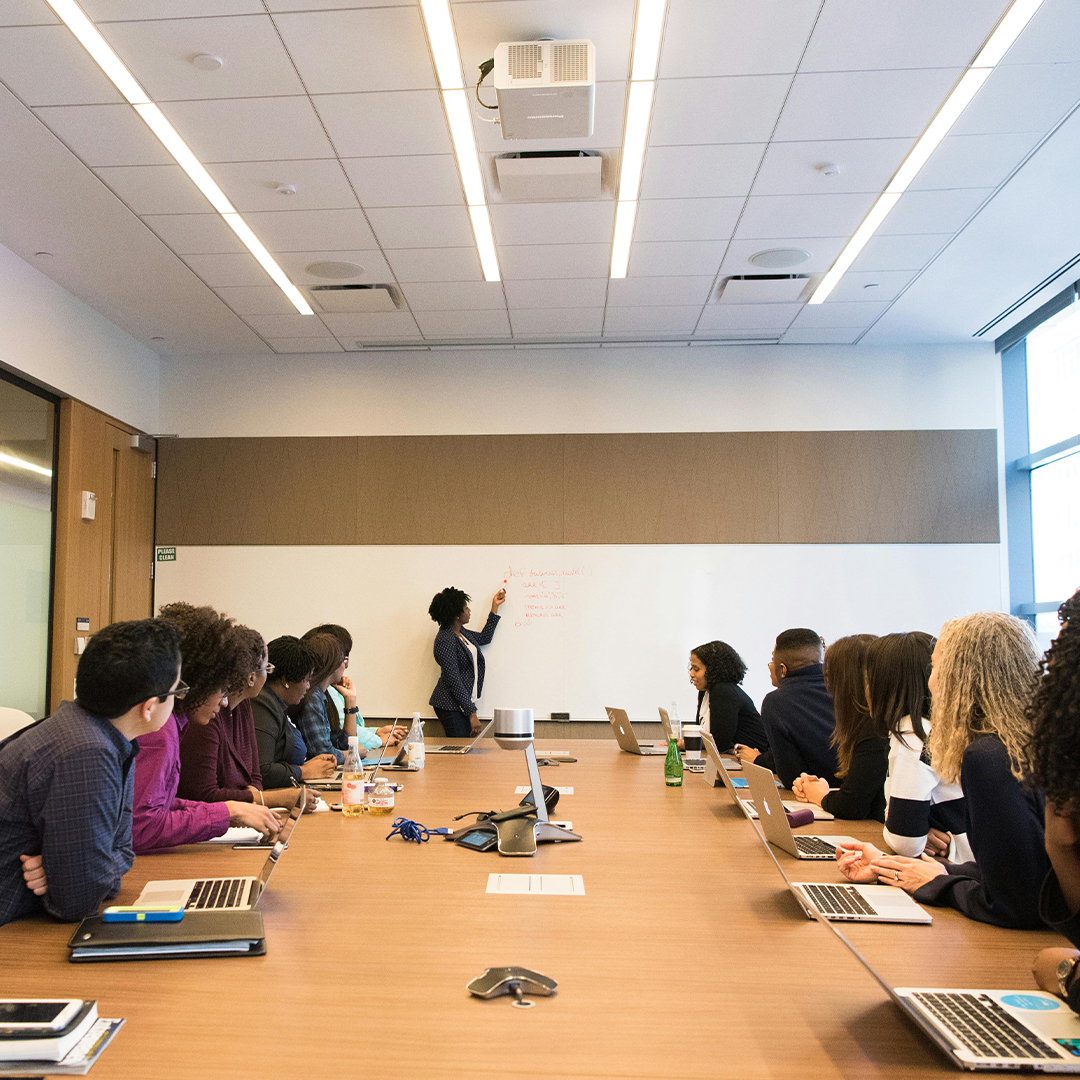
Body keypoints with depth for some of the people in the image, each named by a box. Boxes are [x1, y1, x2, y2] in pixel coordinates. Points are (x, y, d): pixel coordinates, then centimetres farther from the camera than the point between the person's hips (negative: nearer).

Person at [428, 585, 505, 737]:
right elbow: (453, 682, -21)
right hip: (451, 707, -9)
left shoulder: (460, 632, 10)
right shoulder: (446, 640, -19)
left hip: (464, 702, 9)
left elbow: (484, 638, 28)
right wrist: (472, 713, -20)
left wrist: (495, 606, 27)